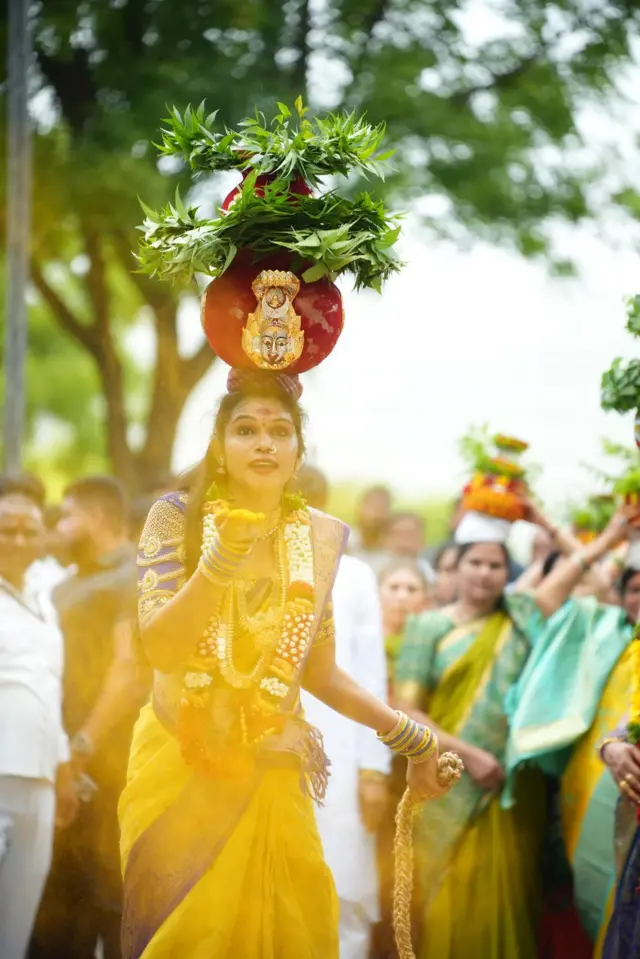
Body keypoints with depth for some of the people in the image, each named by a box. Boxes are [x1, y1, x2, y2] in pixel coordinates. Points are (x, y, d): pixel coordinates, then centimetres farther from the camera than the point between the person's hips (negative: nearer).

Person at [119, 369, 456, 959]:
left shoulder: (323, 538, 4)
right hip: (179, 771, -2)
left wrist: (412, 737, 11)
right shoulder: (178, 517, -4)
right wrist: (222, 561, -27)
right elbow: (159, 649, -16)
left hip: (271, 777, 2)